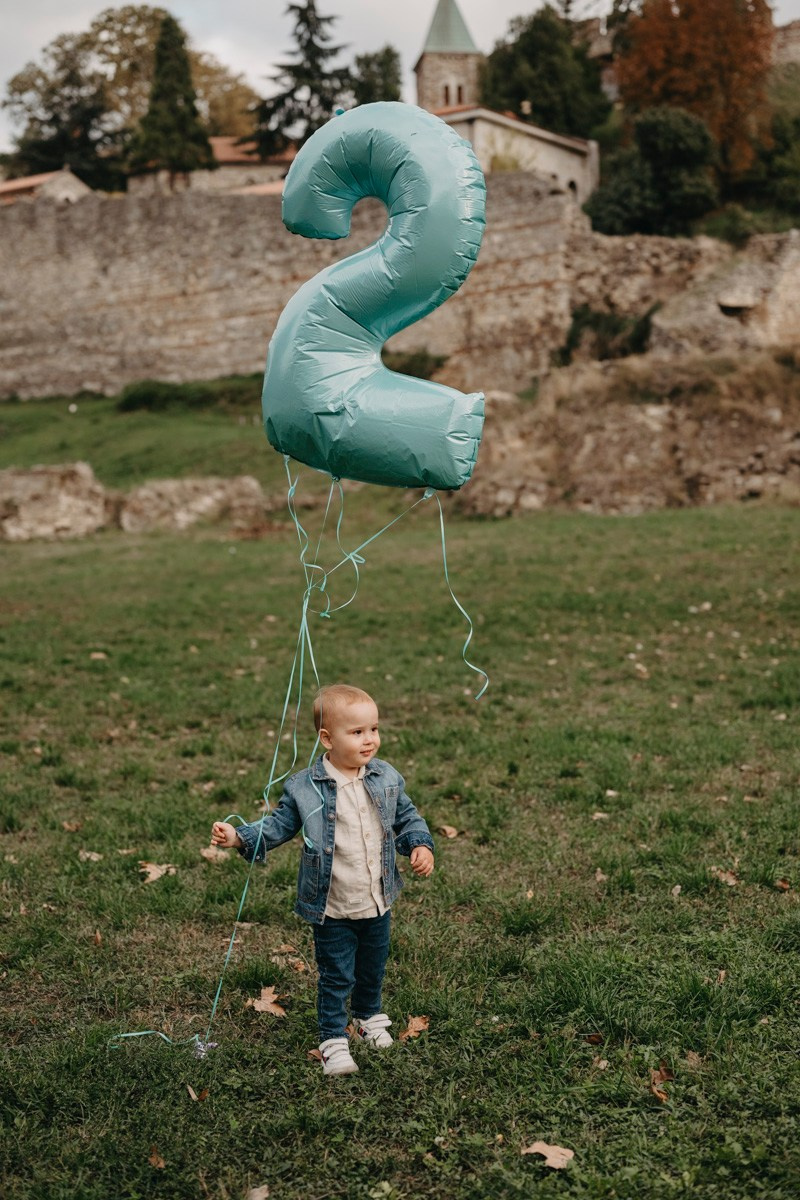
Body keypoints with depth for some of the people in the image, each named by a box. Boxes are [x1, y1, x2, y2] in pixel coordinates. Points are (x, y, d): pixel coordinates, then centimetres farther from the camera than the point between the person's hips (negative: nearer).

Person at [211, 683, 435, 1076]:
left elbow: (407, 818, 7)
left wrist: (420, 845, -10)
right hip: (332, 910, -4)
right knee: (336, 977, 6)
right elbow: (278, 825, -6)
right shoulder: (304, 788, -15)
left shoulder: (386, 779, -5)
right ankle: (333, 1040, 22)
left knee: (373, 968, 22)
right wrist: (240, 837, -19)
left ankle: (369, 1016, 48)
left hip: (378, 903, 4)